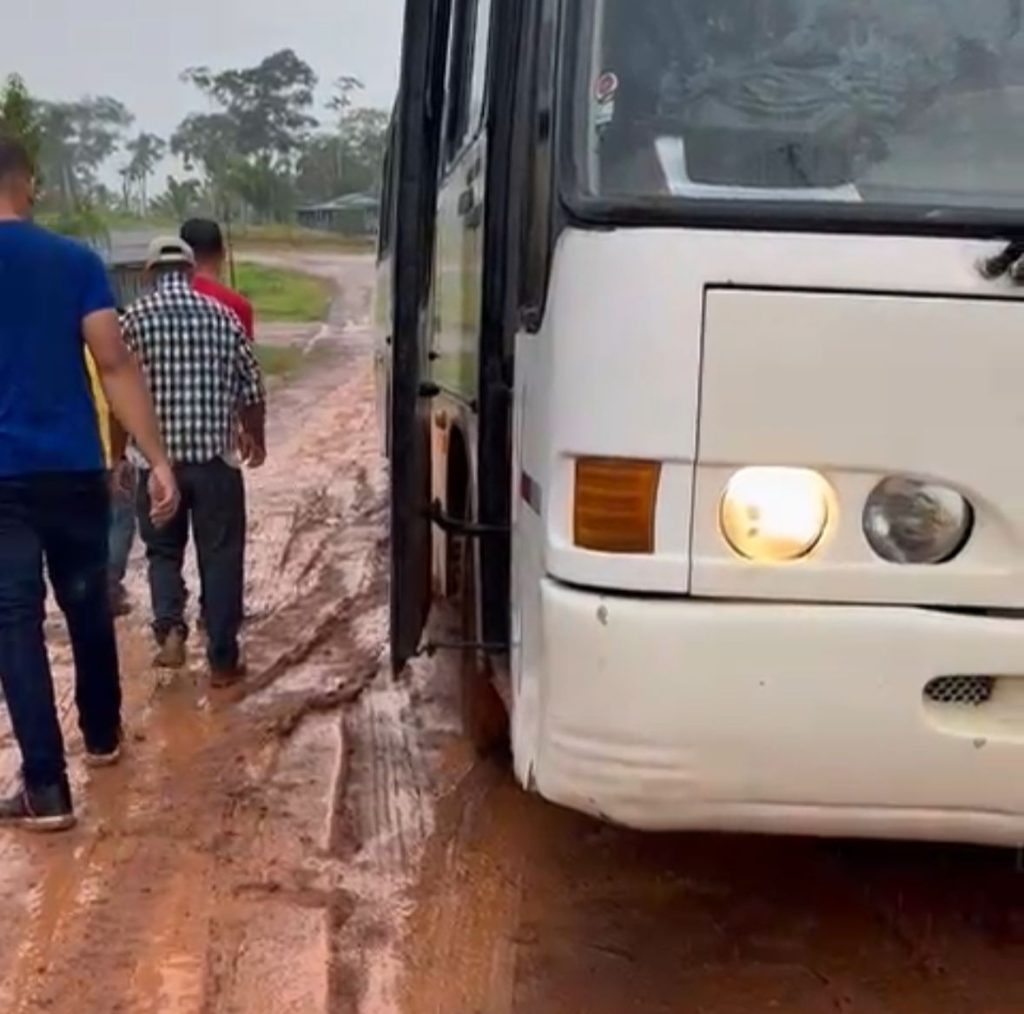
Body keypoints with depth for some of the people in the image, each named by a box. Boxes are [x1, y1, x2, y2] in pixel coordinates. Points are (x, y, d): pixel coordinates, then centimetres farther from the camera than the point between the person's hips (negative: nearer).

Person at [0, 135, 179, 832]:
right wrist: (159, 460, -6)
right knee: (88, 604, 19)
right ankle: (103, 734, 37)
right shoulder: (77, 260, 0)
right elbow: (116, 364, -6)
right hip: (76, 470, 3)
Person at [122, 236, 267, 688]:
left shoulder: (136, 317, -2)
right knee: (221, 558, 8)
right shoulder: (222, 315, 3)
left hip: (159, 457, 0)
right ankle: (223, 660, 11)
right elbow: (251, 389, 7)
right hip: (216, 456, 0)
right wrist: (255, 439, 23)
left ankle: (170, 630, -4)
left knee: (163, 550, 18)